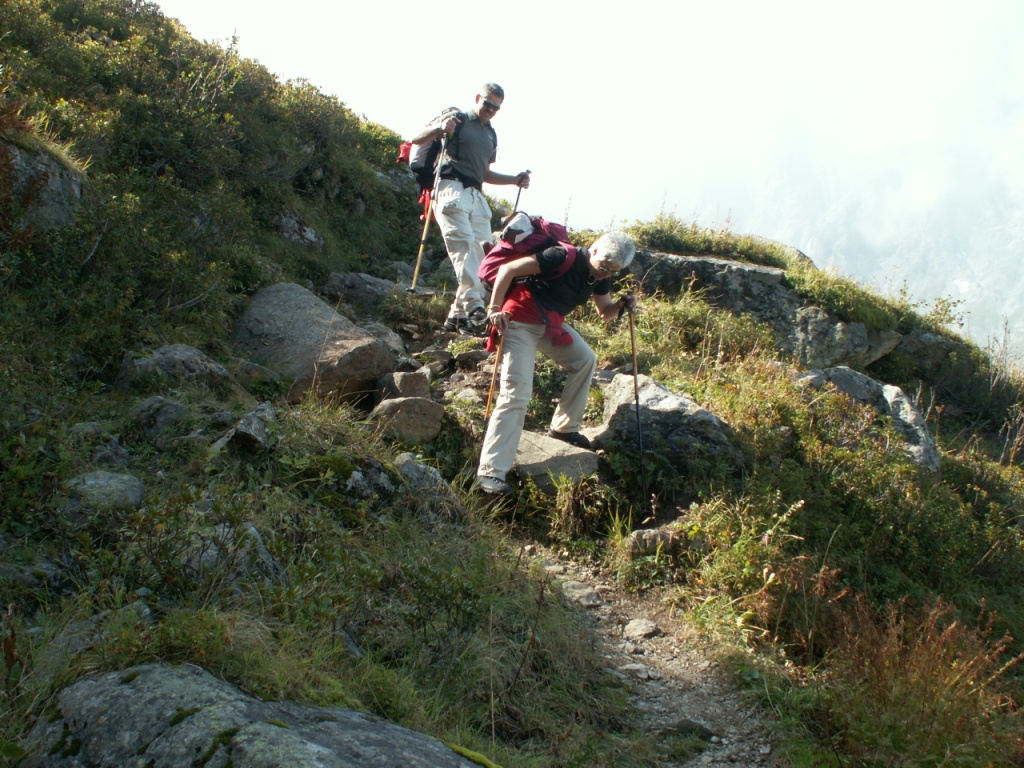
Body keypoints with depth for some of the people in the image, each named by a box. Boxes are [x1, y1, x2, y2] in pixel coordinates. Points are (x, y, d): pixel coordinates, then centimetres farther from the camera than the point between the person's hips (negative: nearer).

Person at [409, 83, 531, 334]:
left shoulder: (491, 134, 25)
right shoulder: (458, 120, 4)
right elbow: (415, 139, -1)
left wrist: (515, 180, 18)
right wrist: (439, 128, -20)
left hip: (476, 195, 8)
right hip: (452, 189, -7)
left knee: (482, 253, 0)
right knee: (464, 245, -21)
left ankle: (457, 314, 3)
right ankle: (474, 307, -32)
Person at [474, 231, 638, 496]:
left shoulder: (601, 276, 1)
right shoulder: (563, 258, -23)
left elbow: (604, 312, 14)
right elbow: (508, 269, -23)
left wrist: (621, 306, -8)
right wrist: (494, 310, -24)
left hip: (551, 323, 9)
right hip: (520, 321, -9)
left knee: (586, 360, 12)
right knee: (516, 394, -17)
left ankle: (564, 426, 26)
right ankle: (489, 472, -20)